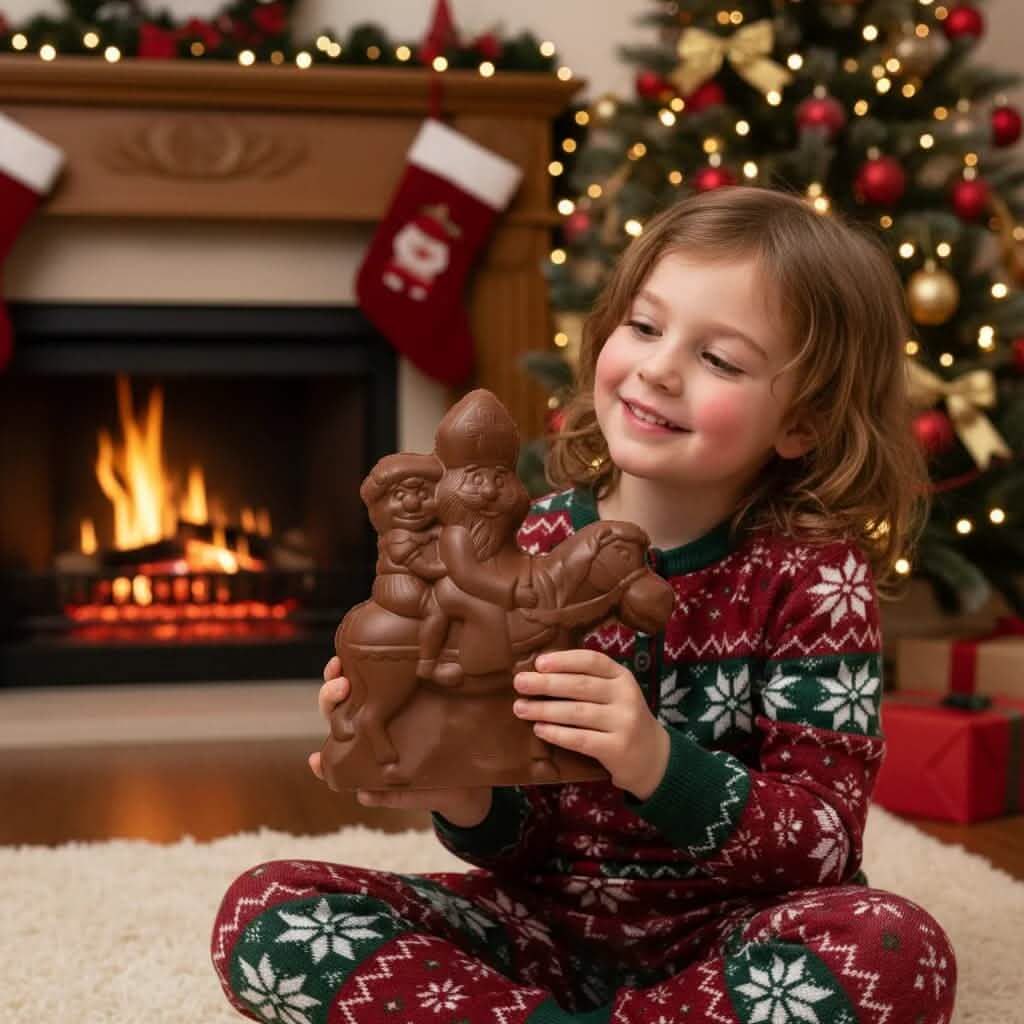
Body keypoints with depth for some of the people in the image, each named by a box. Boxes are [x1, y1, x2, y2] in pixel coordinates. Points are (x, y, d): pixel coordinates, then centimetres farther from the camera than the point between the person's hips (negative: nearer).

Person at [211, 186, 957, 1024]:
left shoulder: (815, 576, -12)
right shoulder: (530, 547, -6)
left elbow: (823, 844, -17)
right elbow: (520, 843, -2)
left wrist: (657, 765, -34)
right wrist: (459, 796, -26)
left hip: (725, 938, -1)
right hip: (552, 922, 2)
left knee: (895, 952, -35)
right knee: (268, 910, -14)